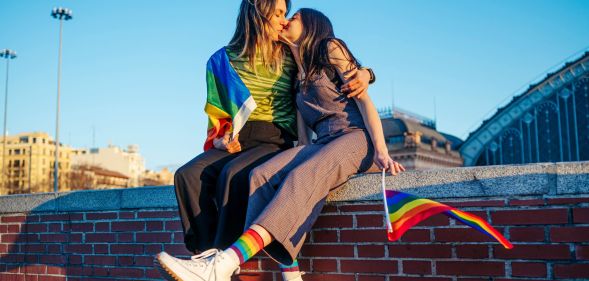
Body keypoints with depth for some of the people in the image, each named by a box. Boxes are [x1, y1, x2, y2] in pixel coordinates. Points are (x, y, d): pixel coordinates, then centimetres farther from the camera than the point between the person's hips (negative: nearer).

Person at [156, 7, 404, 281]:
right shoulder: (300, 73, 28)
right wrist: (303, 153, 2)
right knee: (262, 175, -22)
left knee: (301, 178, -35)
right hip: (322, 143, 6)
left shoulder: (331, 48, 7)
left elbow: (363, 98, -3)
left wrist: (381, 151, -14)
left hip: (355, 136, -6)